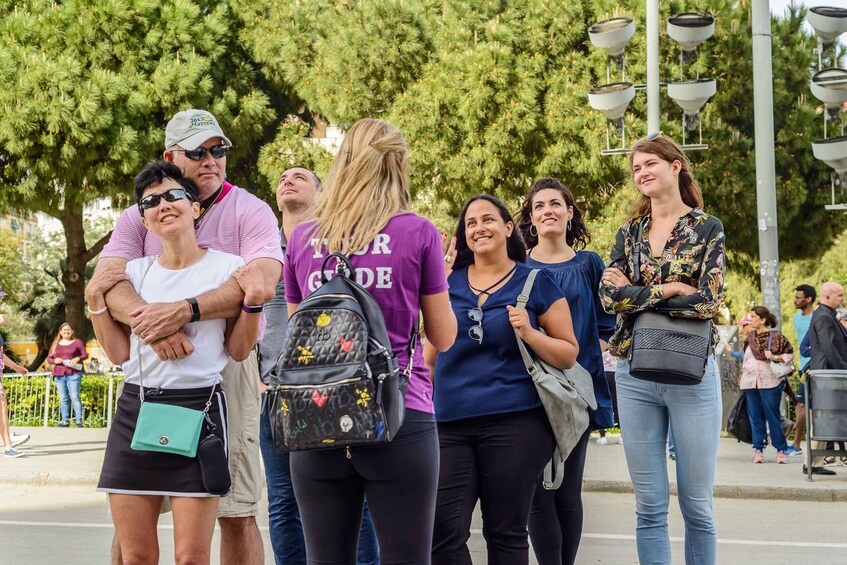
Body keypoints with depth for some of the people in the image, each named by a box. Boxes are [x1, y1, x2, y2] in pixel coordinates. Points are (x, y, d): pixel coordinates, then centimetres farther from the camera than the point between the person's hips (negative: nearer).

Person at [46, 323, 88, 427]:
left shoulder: (77, 342, 7)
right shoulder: (55, 344, 15)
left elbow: (85, 355, 4)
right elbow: (49, 359, 15)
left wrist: (78, 358, -16)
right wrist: (55, 360, -7)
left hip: (73, 374, -4)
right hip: (59, 375, 4)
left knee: (75, 397, -9)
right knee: (63, 399, 4)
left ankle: (79, 421, -10)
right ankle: (65, 421, 7)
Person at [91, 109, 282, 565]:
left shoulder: (250, 211, 1)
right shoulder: (139, 216, 9)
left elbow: (261, 284, -17)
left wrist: (185, 310, -29)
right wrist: (151, 323, -28)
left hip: (227, 365, -2)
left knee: (236, 512, -1)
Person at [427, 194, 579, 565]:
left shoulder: (536, 282, 4)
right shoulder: (449, 281, 12)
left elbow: (569, 354, 4)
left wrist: (529, 333, -11)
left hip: (515, 421, -2)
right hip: (450, 423, 3)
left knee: (505, 533, 4)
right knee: (442, 533, -7)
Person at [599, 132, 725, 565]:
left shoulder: (707, 228, 1)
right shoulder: (629, 232, 11)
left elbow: (708, 301, -10)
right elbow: (609, 296, -2)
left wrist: (636, 294, -8)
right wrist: (668, 290, -12)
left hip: (692, 373, -3)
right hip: (635, 374, 3)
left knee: (696, 503, 2)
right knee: (649, 506, 5)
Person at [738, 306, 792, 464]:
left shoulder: (775, 336, -3)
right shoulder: (750, 336, 15)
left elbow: (790, 355, -1)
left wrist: (774, 357, -15)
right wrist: (743, 371, 18)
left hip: (770, 382, -5)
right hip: (750, 383, 5)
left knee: (773, 417, -4)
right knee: (756, 417, 5)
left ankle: (781, 450, 3)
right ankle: (758, 450, 9)